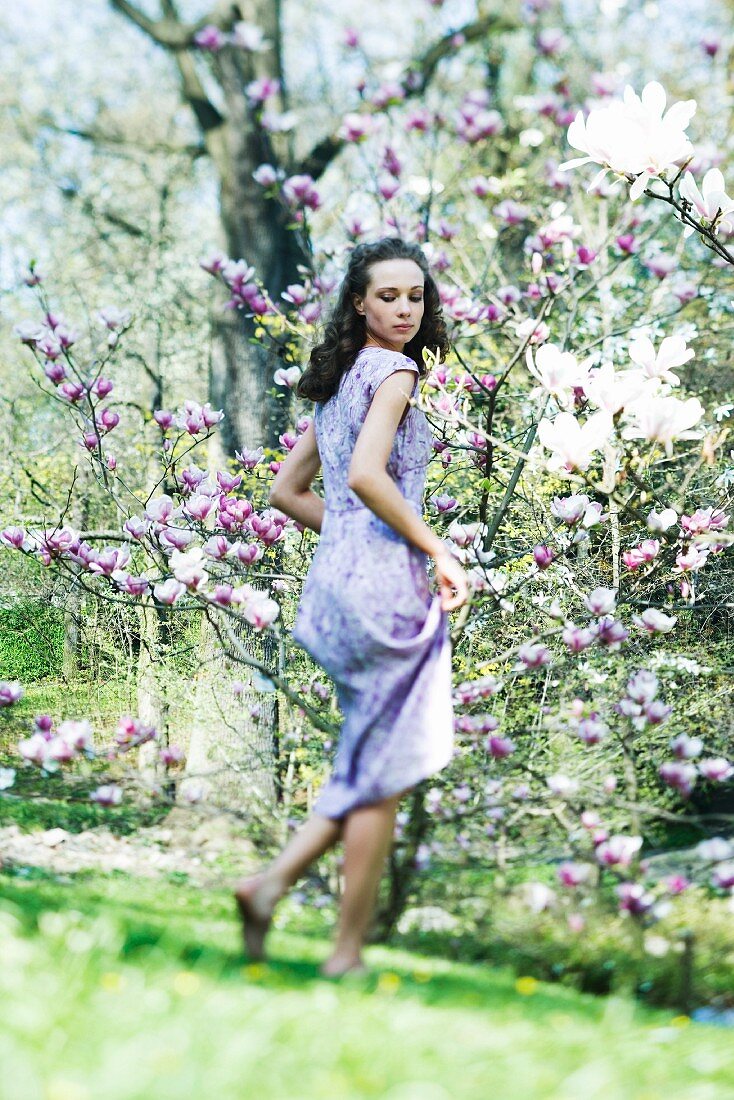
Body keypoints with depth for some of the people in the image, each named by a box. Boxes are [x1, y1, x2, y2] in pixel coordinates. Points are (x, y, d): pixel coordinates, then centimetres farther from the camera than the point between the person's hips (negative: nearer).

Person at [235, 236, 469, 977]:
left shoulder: (337, 380, 18)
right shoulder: (393, 370, -8)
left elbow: (286, 491, 20)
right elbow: (365, 474, -22)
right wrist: (436, 549, -14)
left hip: (335, 582, 9)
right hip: (386, 583, -9)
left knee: (370, 764, 15)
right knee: (382, 773, -1)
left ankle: (273, 880, 3)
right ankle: (348, 951, 3)